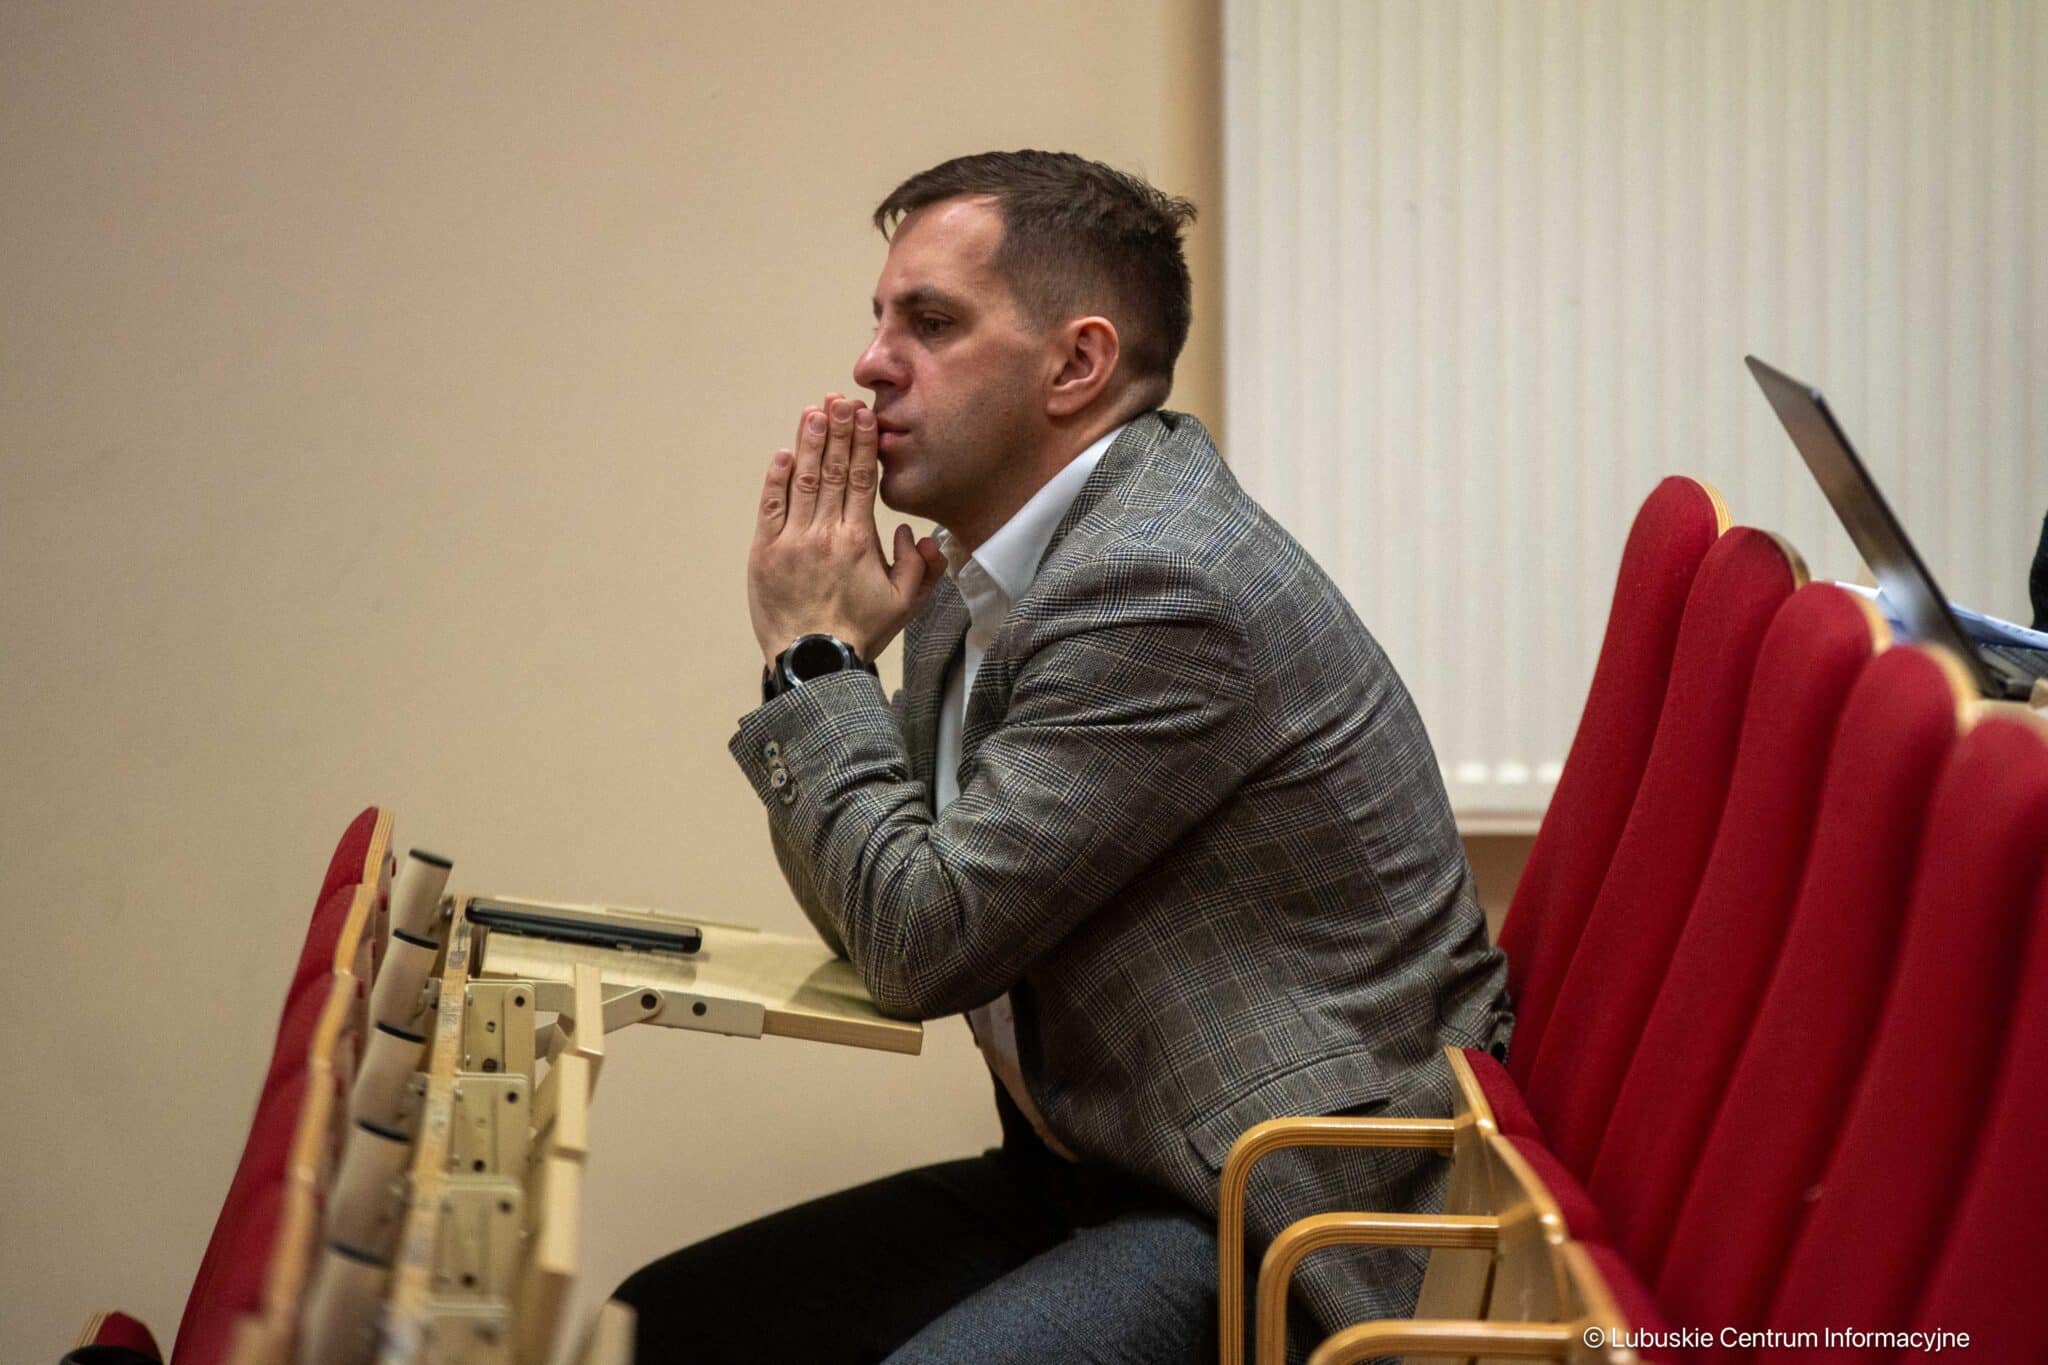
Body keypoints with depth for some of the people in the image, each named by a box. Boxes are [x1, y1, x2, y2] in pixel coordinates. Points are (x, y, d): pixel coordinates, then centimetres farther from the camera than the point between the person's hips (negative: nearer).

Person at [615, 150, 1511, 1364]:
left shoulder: (1160, 582, -21)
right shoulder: (986, 576, 9)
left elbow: (925, 941, -19)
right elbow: (873, 924, 15)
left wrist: (818, 656, -8)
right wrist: (821, 652, 1)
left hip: (1293, 1215, -9)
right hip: (1093, 1168, 10)